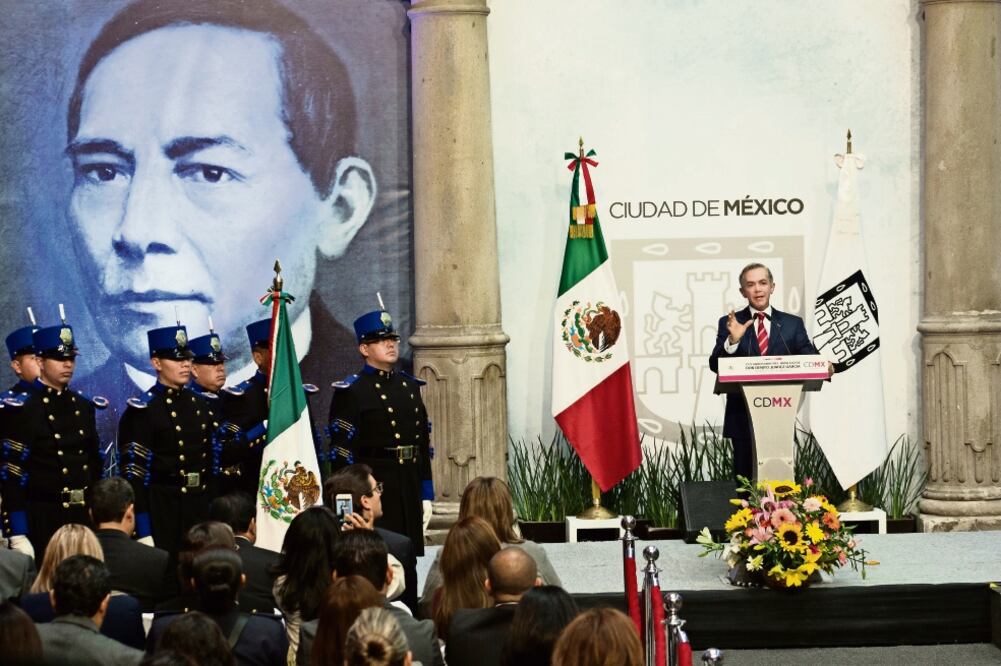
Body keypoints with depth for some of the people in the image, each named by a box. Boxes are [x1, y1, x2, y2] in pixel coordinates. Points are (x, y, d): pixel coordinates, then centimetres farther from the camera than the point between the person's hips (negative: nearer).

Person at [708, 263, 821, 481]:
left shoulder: (792, 324, 8)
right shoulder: (729, 324, 5)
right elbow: (715, 365, -5)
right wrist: (732, 340, -24)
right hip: (743, 416, -1)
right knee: (745, 480, 3)